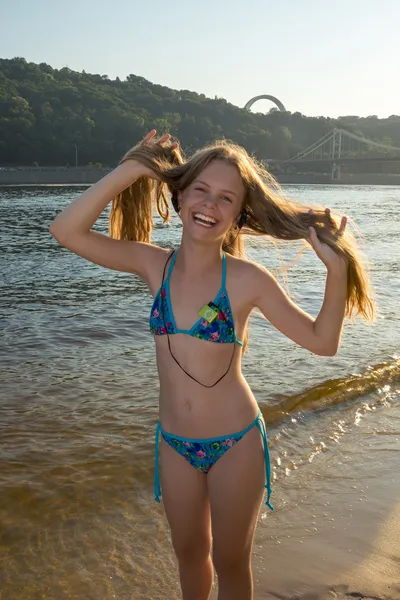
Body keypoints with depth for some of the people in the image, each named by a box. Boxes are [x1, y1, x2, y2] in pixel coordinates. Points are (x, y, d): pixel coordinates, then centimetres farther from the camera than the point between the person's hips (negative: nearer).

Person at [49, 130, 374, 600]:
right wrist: (130, 170, -18)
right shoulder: (152, 264, -7)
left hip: (235, 444, -3)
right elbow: (66, 231, -15)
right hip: (174, 444, 3)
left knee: (230, 561, 18)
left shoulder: (247, 280, -15)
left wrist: (337, 268, -24)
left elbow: (322, 341, -11)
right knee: (189, 552, 25)